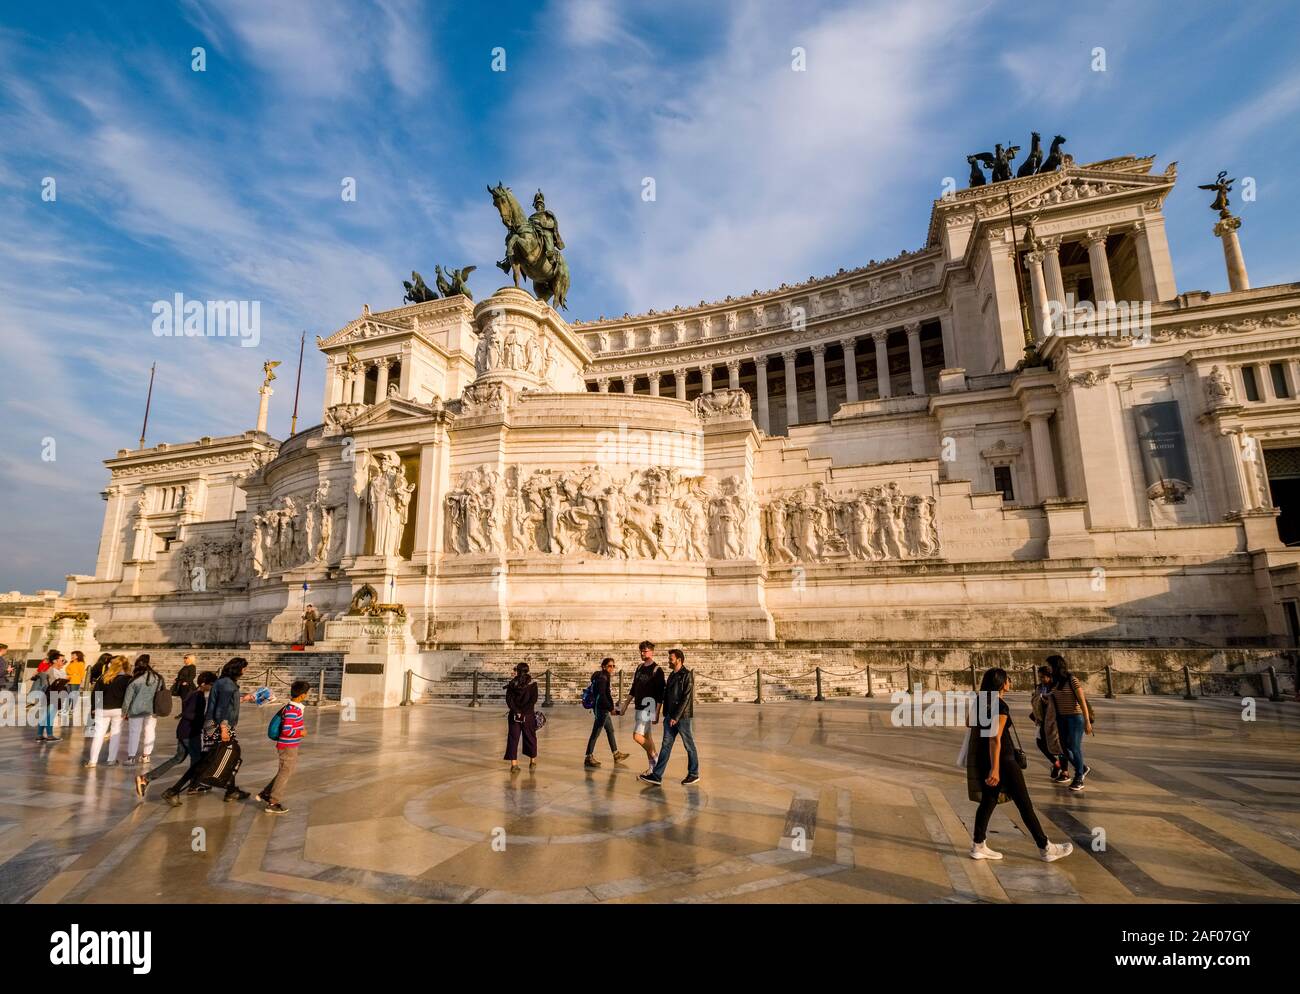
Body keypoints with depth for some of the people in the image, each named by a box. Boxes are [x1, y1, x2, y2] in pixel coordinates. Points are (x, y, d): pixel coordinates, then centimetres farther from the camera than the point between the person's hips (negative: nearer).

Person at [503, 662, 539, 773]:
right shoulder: (532, 683, -3)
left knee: (513, 739, 5)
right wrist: (524, 712, -9)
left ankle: (514, 764, -3)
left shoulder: (512, 684, 0)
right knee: (530, 738, 15)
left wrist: (516, 711, -10)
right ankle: (533, 761, 27)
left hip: (514, 714, 0)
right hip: (528, 715, 0)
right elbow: (533, 700, -9)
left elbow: (509, 699, -7)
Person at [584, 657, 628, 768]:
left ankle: (616, 754, 29)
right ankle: (588, 758, 4)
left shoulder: (605, 677, 12)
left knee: (610, 730, 18)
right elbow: (601, 696, -23)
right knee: (596, 733, -3)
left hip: (603, 709, 11)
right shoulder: (602, 678, -18)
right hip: (601, 709, -11)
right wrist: (611, 708, -19)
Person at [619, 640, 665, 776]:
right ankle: (652, 767, 20)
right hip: (638, 707, 7)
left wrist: (657, 714, -17)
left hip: (649, 708, -7)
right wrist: (625, 706, 15)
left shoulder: (657, 670, -10)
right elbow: (633, 689, 18)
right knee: (647, 737, 11)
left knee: (637, 736, -13)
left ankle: (655, 758, 4)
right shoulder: (640, 668, 12)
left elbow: (660, 694, -13)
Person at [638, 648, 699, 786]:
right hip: (671, 717, 7)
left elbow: (686, 698, -17)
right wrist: (666, 713, 12)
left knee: (689, 746, 5)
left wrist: (676, 717, -18)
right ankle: (656, 776, 4)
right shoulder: (672, 675, 13)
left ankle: (694, 775, 19)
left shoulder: (687, 675, -12)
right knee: (666, 745, 5)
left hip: (683, 717, -7)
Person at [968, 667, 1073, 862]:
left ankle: (978, 846, 15)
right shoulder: (1000, 707, -19)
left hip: (984, 759, 8)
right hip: (1002, 760, -8)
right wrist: (995, 769, -23)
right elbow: (995, 739, -23)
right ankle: (1045, 848, 16)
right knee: (1024, 804, 5)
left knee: (988, 801, 13)